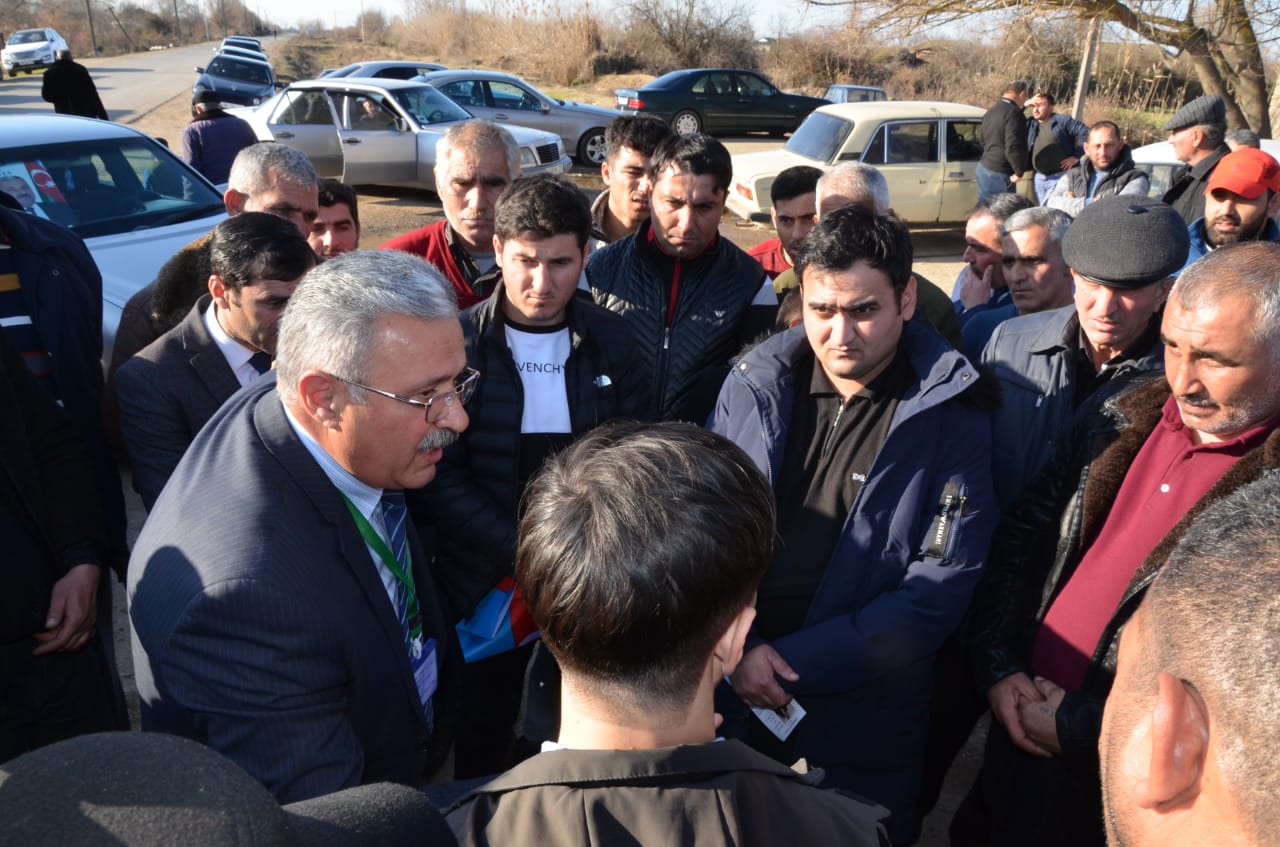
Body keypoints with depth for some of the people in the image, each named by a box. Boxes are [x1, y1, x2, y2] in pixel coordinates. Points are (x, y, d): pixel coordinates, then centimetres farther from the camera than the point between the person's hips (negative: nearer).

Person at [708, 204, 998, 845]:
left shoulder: (951, 419, -9)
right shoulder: (755, 384, -2)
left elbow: (937, 592, -12)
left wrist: (796, 662, -17)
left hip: (862, 725, -2)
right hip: (726, 702, 3)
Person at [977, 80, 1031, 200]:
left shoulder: (991, 112, 14)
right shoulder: (1014, 113, -16)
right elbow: (1013, 147, -23)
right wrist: (1019, 171, -12)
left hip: (983, 168, 9)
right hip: (1000, 174, -9)